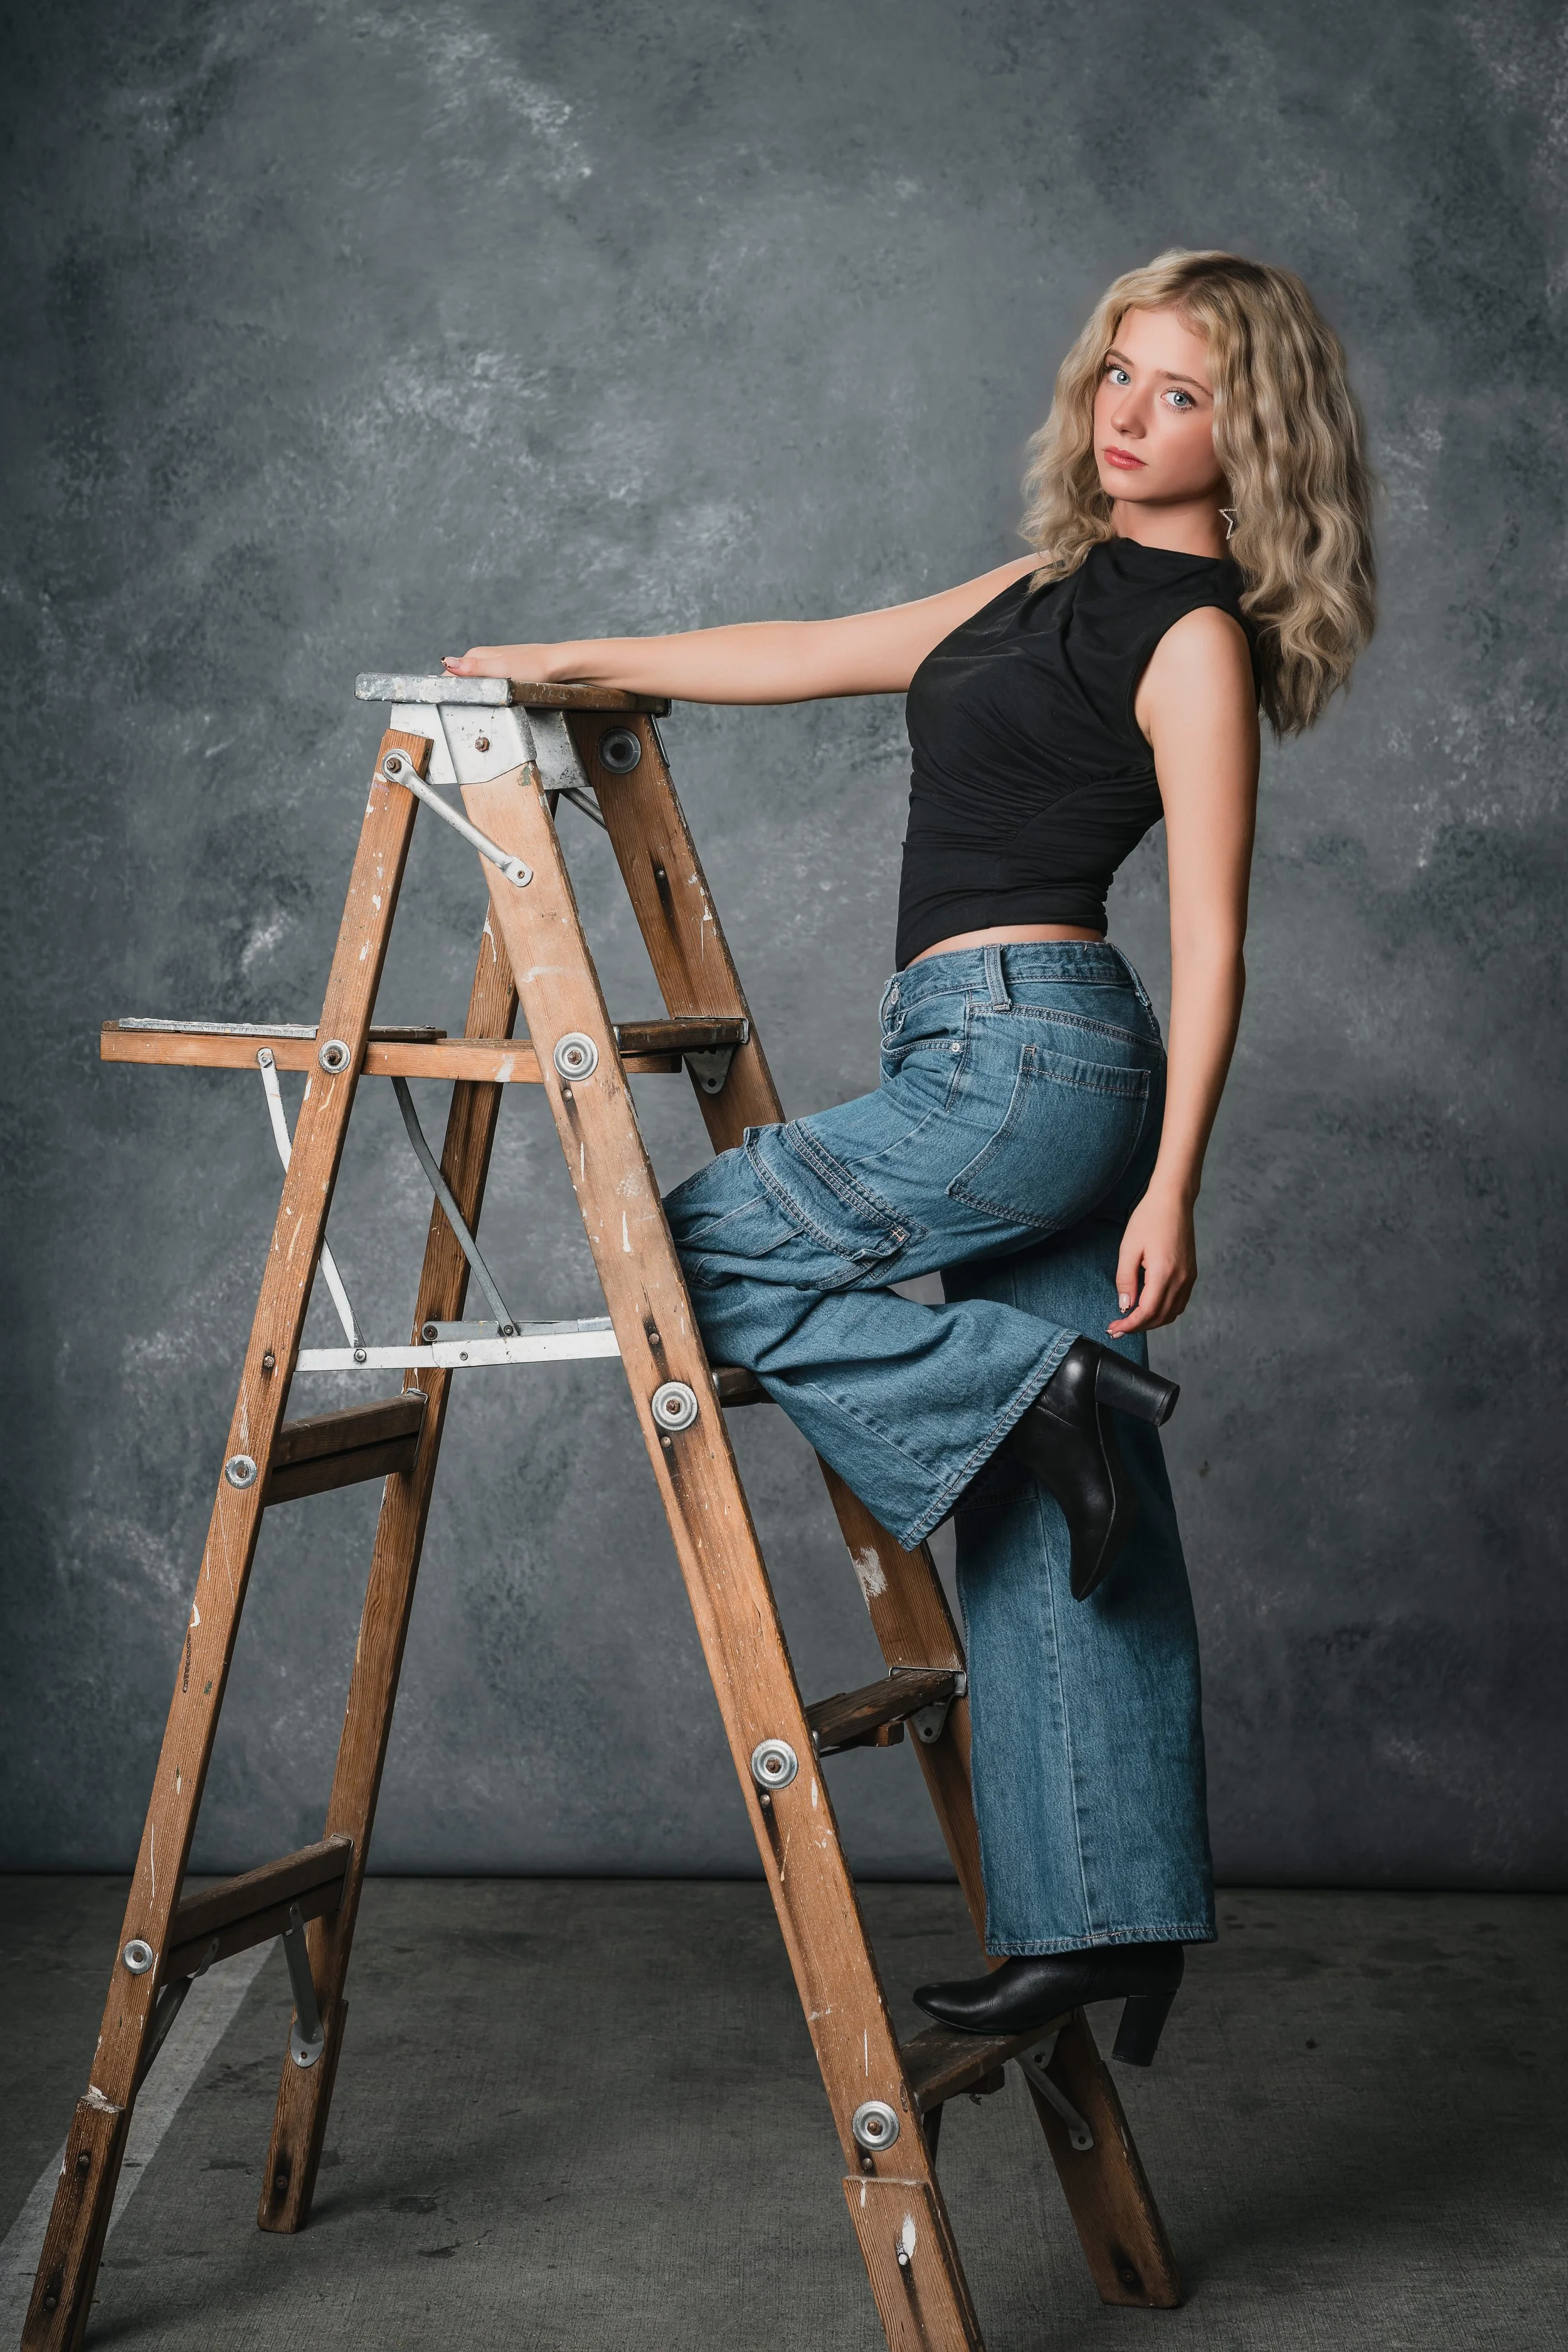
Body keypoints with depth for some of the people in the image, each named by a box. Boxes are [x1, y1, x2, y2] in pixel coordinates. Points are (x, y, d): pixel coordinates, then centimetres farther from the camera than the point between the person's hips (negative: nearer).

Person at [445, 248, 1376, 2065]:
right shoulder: (1062, 584, 18)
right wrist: (584, 659, 25)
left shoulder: (1198, 636, -7)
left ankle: (1033, 1388, -6)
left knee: (698, 1248, -3)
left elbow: (1210, 939, -12)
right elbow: (818, 655, 24)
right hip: (1009, 1067, 9)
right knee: (1069, 1539, 7)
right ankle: (1111, 1917, 12)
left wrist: (1172, 1186, -17)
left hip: (1026, 1051, -9)